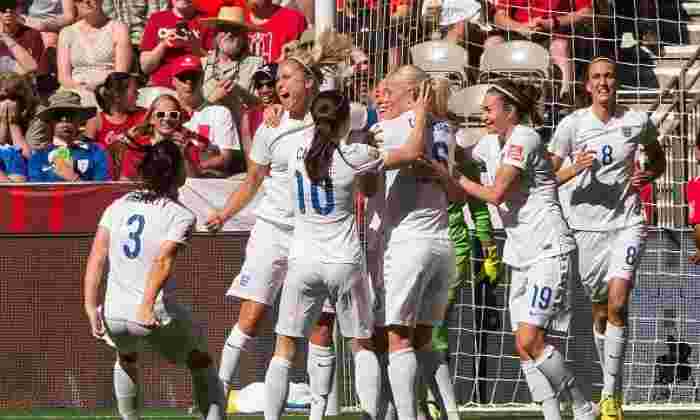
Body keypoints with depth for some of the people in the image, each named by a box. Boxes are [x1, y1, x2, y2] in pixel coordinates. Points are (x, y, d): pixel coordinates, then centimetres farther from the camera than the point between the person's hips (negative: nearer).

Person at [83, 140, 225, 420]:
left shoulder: (117, 207, 9)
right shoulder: (181, 216, -4)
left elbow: (96, 258, -2)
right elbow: (162, 261, -21)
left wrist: (92, 307, -4)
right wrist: (146, 306, -30)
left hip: (114, 314, 4)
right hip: (159, 316, -4)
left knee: (126, 358, 37)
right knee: (201, 362, 20)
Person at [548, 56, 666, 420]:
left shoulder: (638, 122, 1)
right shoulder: (572, 124, -3)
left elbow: (658, 158, 20)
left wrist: (647, 176, -1)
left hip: (626, 223, -1)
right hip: (587, 226, 1)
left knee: (618, 302, -17)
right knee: (601, 311, 9)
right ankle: (611, 387, 27)